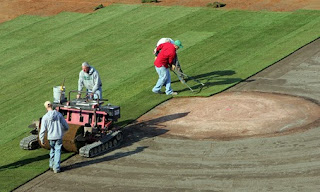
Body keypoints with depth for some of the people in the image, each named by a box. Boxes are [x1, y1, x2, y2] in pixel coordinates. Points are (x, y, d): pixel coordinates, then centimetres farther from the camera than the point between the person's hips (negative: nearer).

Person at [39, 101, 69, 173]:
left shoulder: (45, 117, -9)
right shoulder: (59, 114, -4)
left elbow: (43, 130, -10)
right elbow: (66, 126, 4)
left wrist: (42, 140, -1)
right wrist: (62, 131, 25)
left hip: (51, 137, 0)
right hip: (59, 136, 0)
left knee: (52, 150, 21)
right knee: (57, 152, 5)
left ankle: (51, 165, 30)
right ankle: (56, 168, 1)